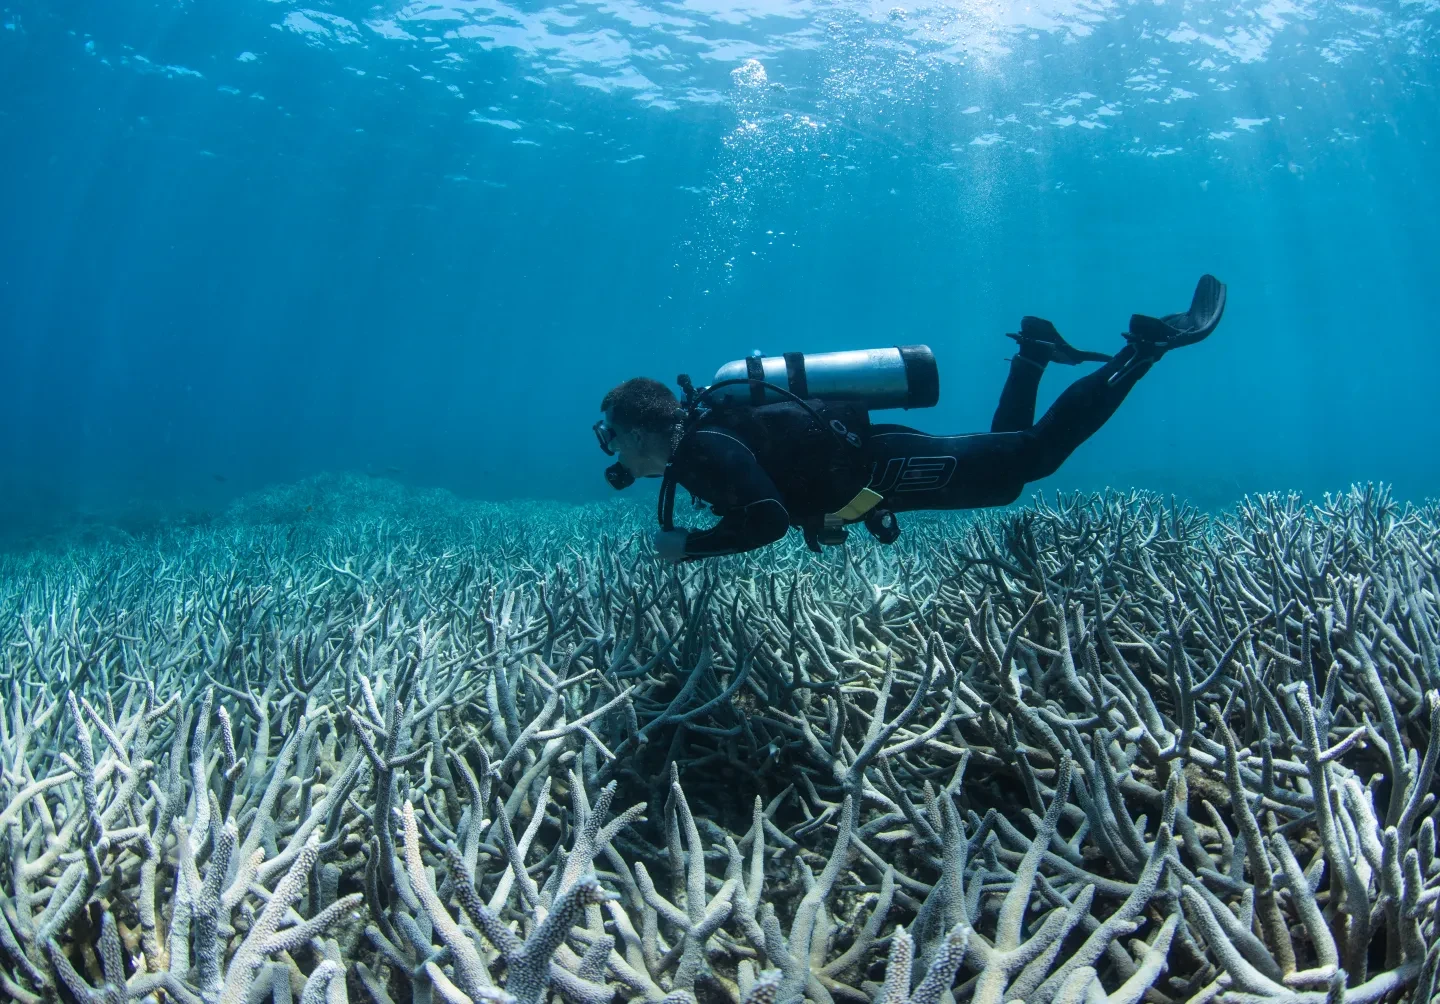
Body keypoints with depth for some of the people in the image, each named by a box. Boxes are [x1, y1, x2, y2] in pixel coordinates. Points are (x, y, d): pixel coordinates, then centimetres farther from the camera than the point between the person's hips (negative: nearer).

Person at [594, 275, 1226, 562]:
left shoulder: (704, 449, -21)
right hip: (869, 461, 8)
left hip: (884, 470, -8)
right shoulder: (700, 437, 8)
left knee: (1034, 455, -3)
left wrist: (689, 546, -22)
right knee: (1003, 459, 27)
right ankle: (1031, 357, 30)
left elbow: (768, 521, -35)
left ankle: (1149, 345, 3)